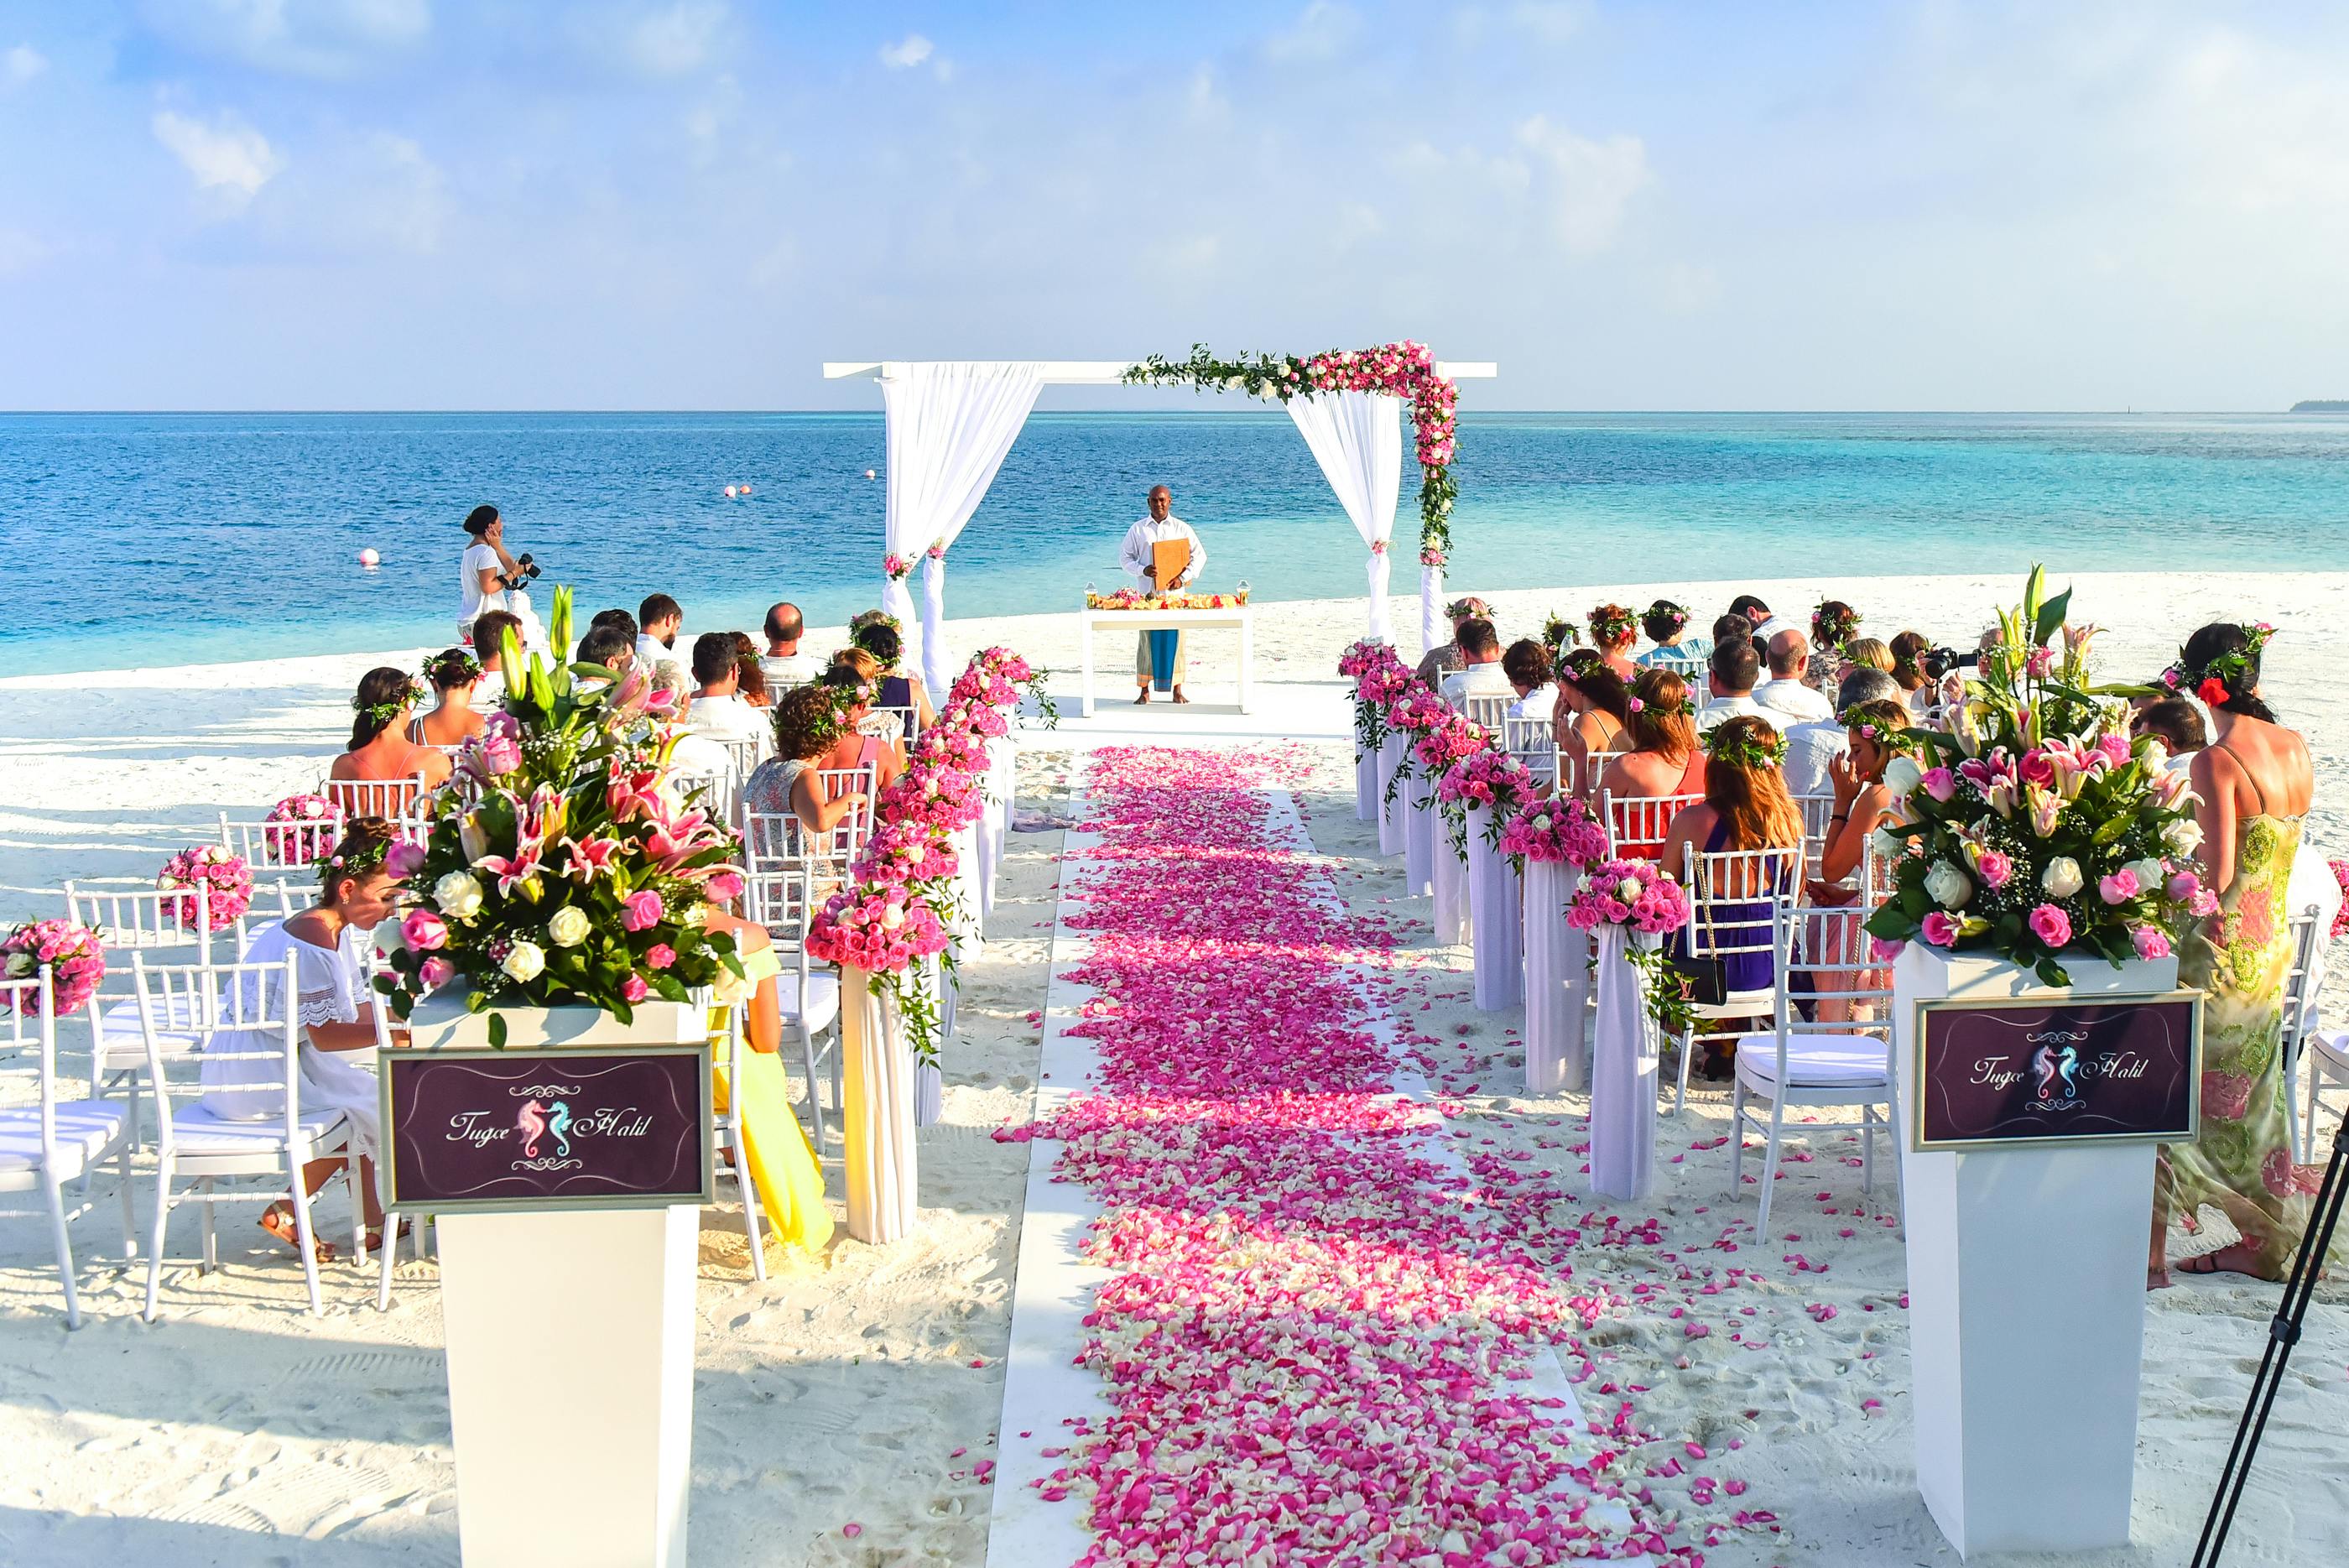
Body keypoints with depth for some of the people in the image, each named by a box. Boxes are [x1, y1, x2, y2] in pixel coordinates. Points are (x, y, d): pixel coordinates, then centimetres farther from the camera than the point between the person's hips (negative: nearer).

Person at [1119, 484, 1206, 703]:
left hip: (1174, 592, 0)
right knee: (1147, 640, 1)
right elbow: (1126, 557, 7)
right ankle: (1144, 690, 9)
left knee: (1175, 639, 1)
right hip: (1147, 592, 0)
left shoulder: (1181, 528, 7)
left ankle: (1177, 690, 9)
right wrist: (1143, 570, -13)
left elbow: (1199, 555, 6)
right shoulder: (1137, 529, 7)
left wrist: (1184, 577, -8)